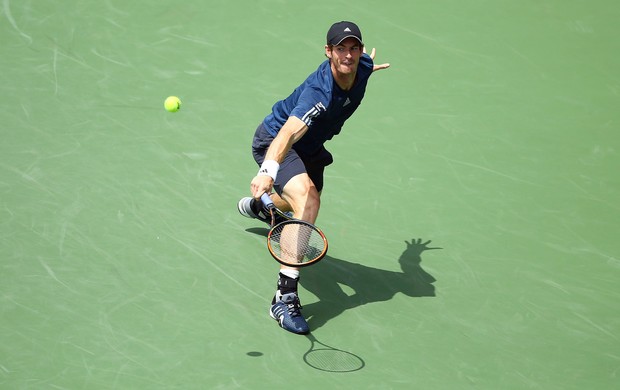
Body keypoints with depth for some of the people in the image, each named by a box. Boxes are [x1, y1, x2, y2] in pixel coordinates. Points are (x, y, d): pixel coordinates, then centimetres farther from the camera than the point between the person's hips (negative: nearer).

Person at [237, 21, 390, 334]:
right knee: (308, 202, -33)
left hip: (310, 147, 9)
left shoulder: (363, 67, -18)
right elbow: (289, 132, -55)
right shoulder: (318, 92, -41)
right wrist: (268, 170, -72)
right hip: (274, 143, -9)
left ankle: (256, 206, 71)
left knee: (306, 202, 33)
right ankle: (285, 297, -35)